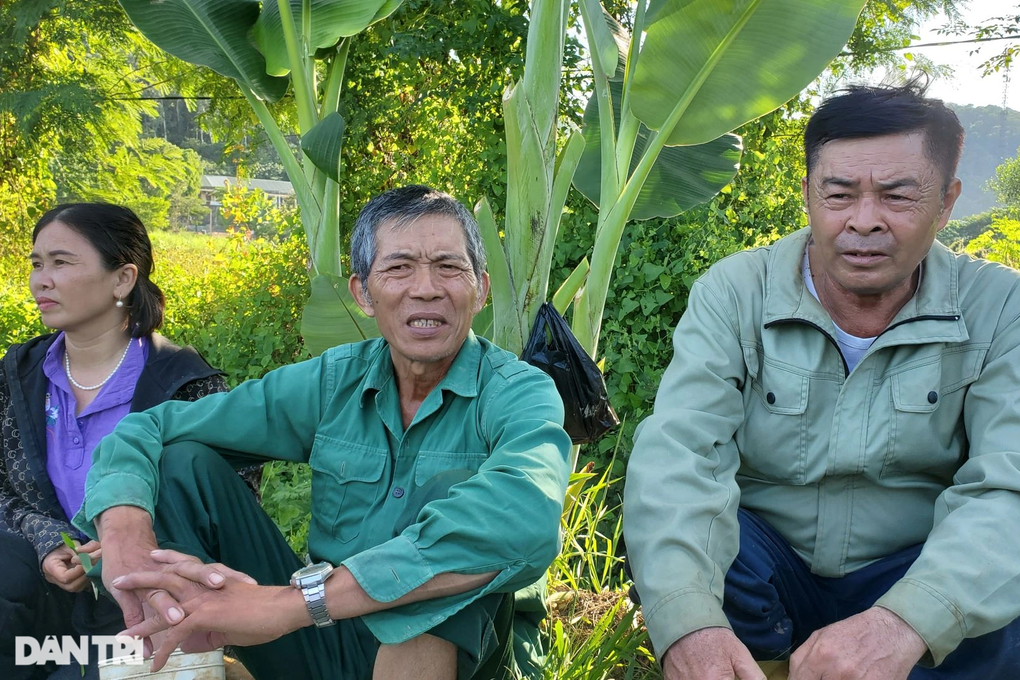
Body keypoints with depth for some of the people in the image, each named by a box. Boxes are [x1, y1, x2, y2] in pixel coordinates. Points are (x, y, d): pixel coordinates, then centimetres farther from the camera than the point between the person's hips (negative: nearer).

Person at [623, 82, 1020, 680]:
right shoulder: (734, 294, -11)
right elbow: (680, 452, -24)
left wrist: (905, 621, -42)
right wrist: (686, 620, -43)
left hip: (911, 579, 1)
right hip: (763, 571, 0)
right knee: (665, 532, -30)